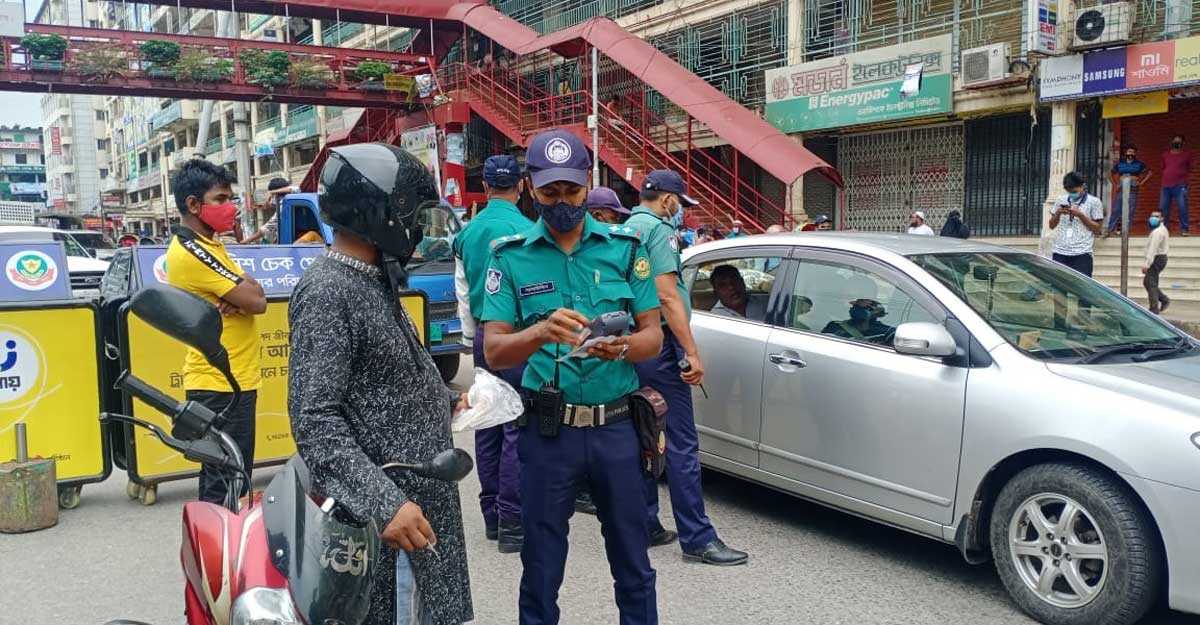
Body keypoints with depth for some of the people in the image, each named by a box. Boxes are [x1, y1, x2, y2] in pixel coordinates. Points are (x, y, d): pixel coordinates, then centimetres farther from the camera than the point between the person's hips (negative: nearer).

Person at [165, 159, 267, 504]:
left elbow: (252, 295, 9)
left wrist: (239, 297, -13)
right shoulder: (192, 252, -16)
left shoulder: (208, 245, 15)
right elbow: (256, 301, -19)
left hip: (229, 379, 10)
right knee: (227, 484, -5)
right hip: (222, 383, -10)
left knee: (220, 479, 18)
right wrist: (246, 289, 2)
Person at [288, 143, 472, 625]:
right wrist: (381, 503, -30)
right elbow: (315, 421, -25)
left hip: (418, 493, 10)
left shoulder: (373, 281, 11)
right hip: (385, 507, -10)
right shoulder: (327, 292, -19)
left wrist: (445, 401, 27)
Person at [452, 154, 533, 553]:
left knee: (487, 426, 12)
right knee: (517, 428, -4)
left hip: (483, 335, 7)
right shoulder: (524, 229, -11)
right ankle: (511, 520, -3)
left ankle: (491, 514, 21)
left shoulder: (468, 232, 10)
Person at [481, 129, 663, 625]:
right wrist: (541, 331, -28)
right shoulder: (511, 256, -1)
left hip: (616, 426, 1)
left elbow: (653, 336, 2)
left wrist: (623, 348, -21)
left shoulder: (624, 247, 2)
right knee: (541, 566, 13)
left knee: (633, 563, 14)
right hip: (547, 430, -1)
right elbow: (494, 352, -7)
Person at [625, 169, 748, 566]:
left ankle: (645, 526, 20)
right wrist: (692, 352, -20)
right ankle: (697, 539, -3)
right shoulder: (658, 229, -10)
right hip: (658, 344, -9)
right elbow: (667, 296, -19)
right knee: (681, 443, -6)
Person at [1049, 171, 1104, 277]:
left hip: (1081, 253, -3)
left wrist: (1080, 215, -9)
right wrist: (1058, 213, -3)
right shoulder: (1061, 200, 15)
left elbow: (1097, 229, 2)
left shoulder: (1094, 202, 4)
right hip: (1060, 252, 3)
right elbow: (1052, 226, 17)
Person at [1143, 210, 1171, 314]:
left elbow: (1152, 249, -23)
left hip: (1157, 259, -10)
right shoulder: (1162, 229, 17)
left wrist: (1146, 264, -25)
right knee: (1147, 282, 16)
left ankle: (1154, 308, -5)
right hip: (1160, 257, 10)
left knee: (1151, 283, -7)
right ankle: (1164, 300, 19)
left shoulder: (1157, 232, -18)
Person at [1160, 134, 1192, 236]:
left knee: (1182, 208, -9)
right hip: (1165, 185, 3)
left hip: (1180, 186, -3)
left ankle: (1184, 230, -6)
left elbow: (1189, 169, 14)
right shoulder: (1165, 154, 12)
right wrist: (1167, 176, 11)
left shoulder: (1187, 154, 6)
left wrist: (1184, 177, 4)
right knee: (1163, 208, 4)